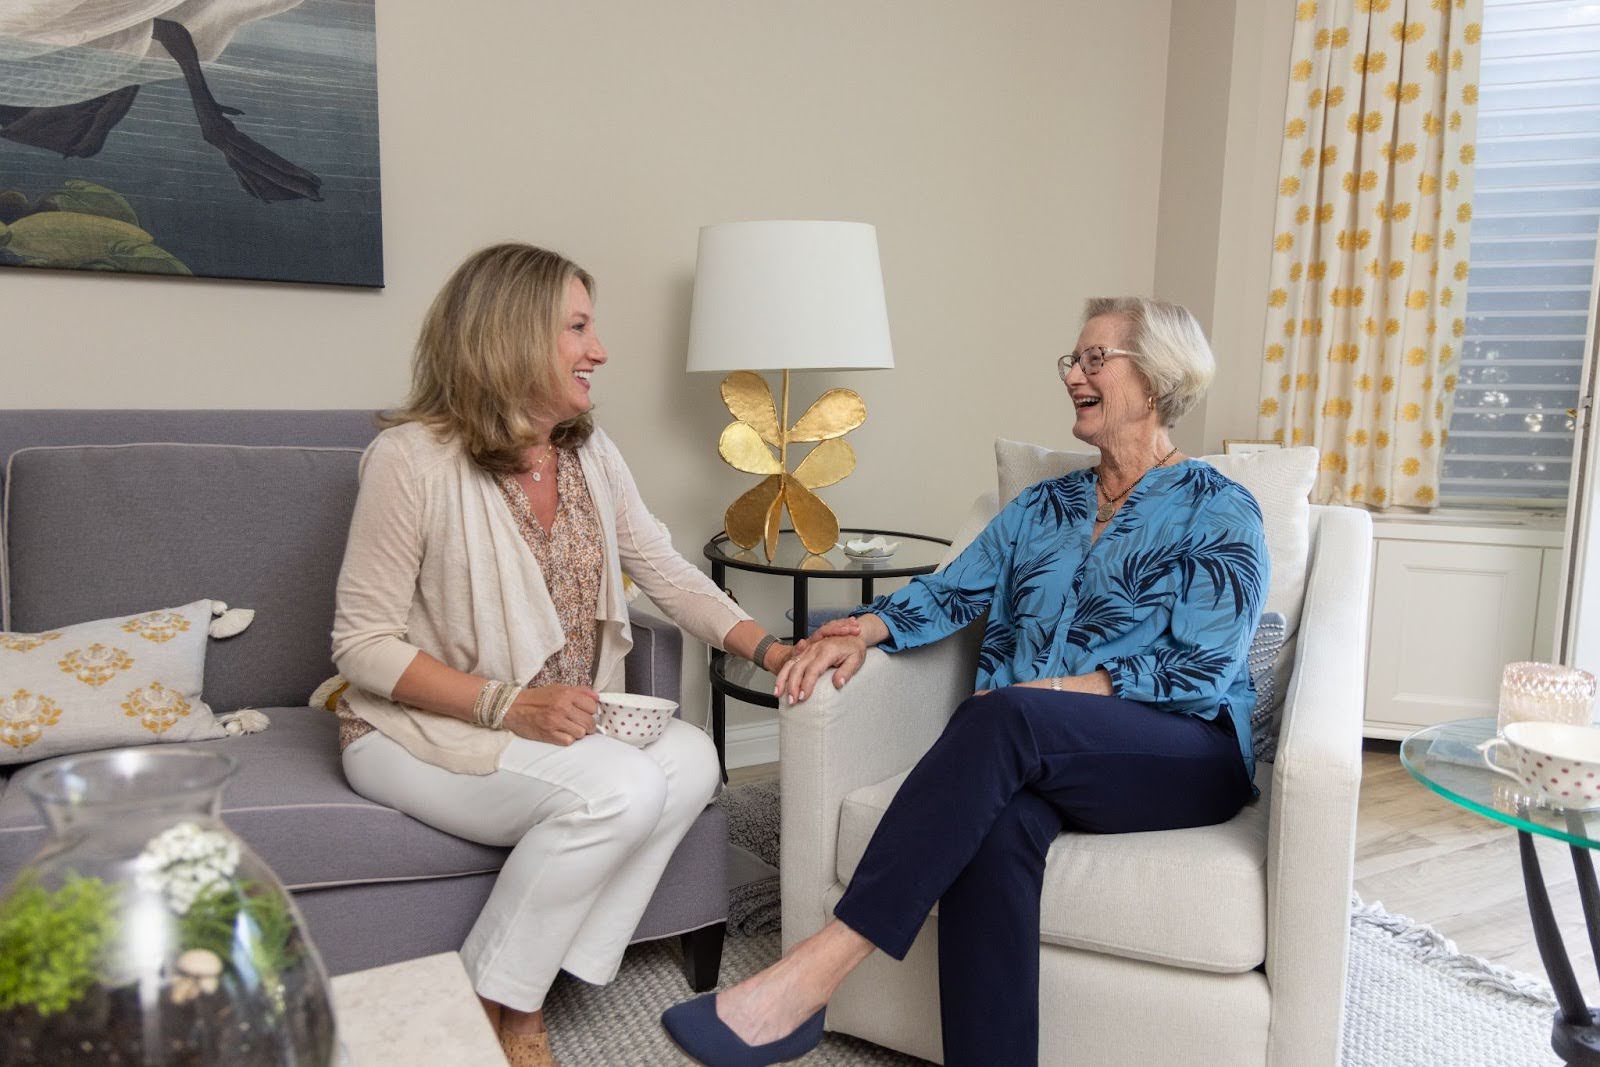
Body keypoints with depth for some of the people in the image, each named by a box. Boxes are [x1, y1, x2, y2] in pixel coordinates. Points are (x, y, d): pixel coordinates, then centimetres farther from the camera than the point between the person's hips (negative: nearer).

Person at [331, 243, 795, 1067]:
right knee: (620, 787, -30)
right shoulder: (413, 458, -16)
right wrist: (507, 704, -24)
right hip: (420, 729, -6)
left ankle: (527, 992, -6)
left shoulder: (589, 450, 5)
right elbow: (361, 644, -13)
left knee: (691, 760, -21)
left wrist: (773, 650, -11)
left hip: (561, 722, 7)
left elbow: (668, 573, 4)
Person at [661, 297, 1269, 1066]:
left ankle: (810, 975, -38)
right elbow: (952, 591, 10)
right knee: (996, 818, -34)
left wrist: (1046, 690, -17)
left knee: (1003, 719, -35)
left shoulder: (1220, 512, 3)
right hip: (1036, 756, 4)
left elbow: (1202, 670, -8)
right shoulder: (1043, 506, 20)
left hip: (1187, 756, -3)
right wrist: (866, 628, -11)